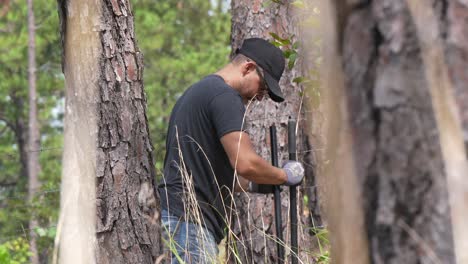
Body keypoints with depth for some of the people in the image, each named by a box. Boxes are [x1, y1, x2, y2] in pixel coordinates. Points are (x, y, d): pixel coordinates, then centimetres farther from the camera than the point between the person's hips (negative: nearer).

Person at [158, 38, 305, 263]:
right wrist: (285, 175, -3)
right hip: (190, 220, -11)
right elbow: (246, 163, -20)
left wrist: (252, 184, 25)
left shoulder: (198, 92, 23)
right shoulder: (225, 96, -10)